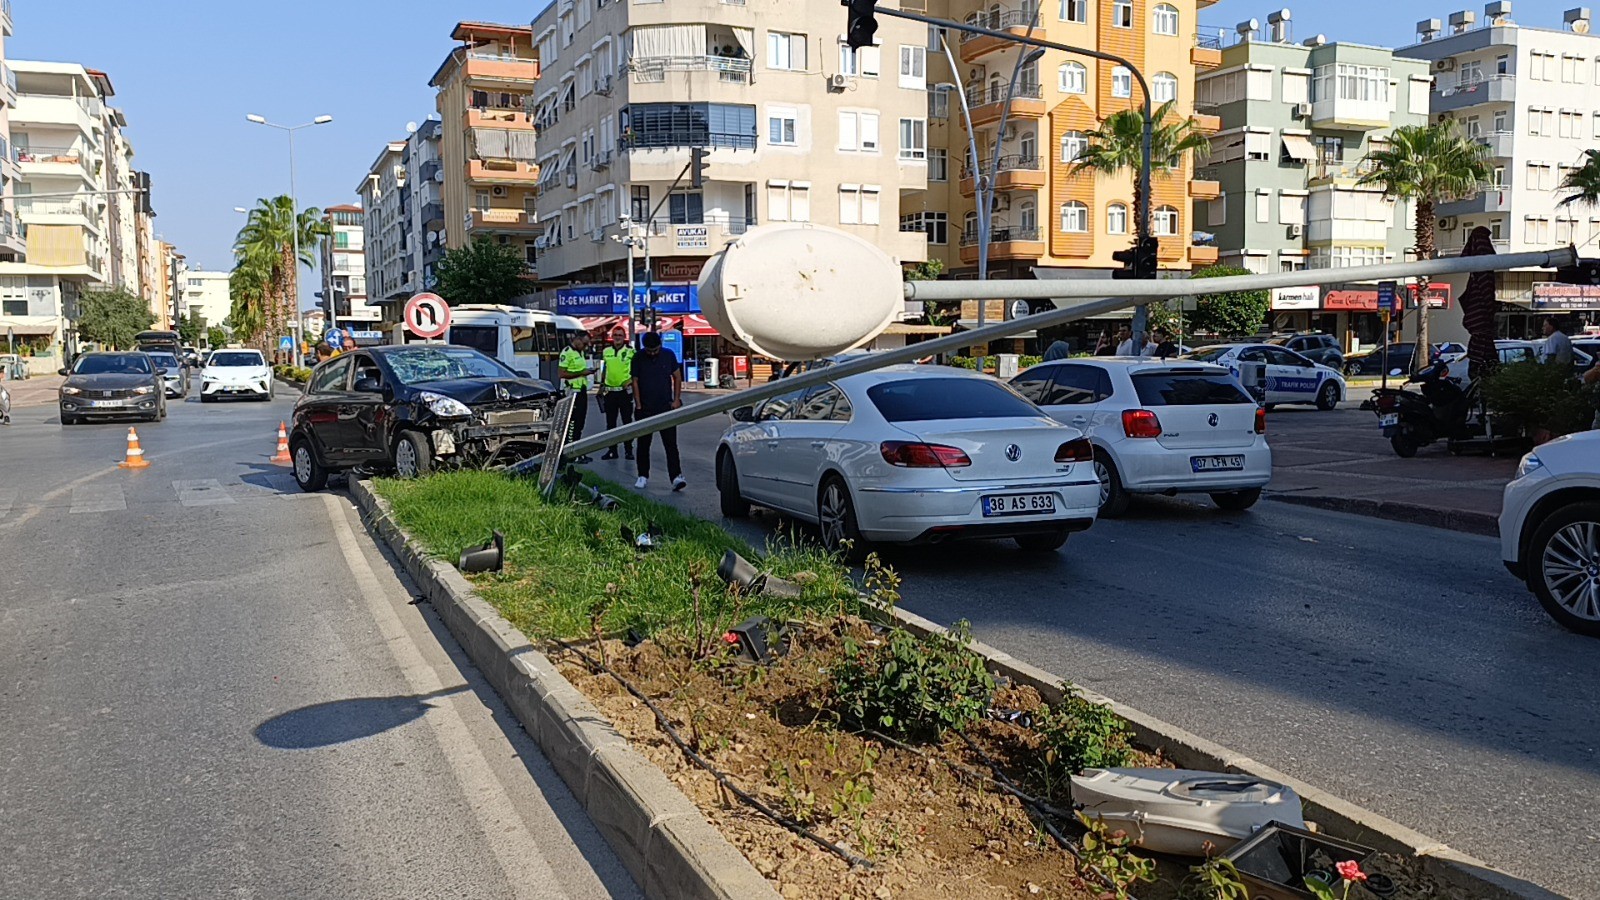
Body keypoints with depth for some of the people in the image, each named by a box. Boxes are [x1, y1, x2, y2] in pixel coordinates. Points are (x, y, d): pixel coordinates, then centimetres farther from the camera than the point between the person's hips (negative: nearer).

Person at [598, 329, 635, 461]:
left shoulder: (631, 352, -4)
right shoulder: (606, 351, 9)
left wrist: (631, 380, -17)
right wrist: (602, 385, 15)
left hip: (625, 391, -4)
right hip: (609, 391, 4)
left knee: (627, 421, 2)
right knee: (610, 422, 8)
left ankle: (628, 449, 9)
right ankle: (612, 450, 15)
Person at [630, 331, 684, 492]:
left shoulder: (668, 355, 0)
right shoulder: (638, 358, -2)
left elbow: (677, 377, 7)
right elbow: (635, 382, 1)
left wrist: (677, 399, 0)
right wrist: (638, 405, -3)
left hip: (666, 407, -1)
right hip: (645, 409, 1)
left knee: (671, 444, -6)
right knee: (643, 444, 9)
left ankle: (676, 477, -11)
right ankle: (643, 476, 20)